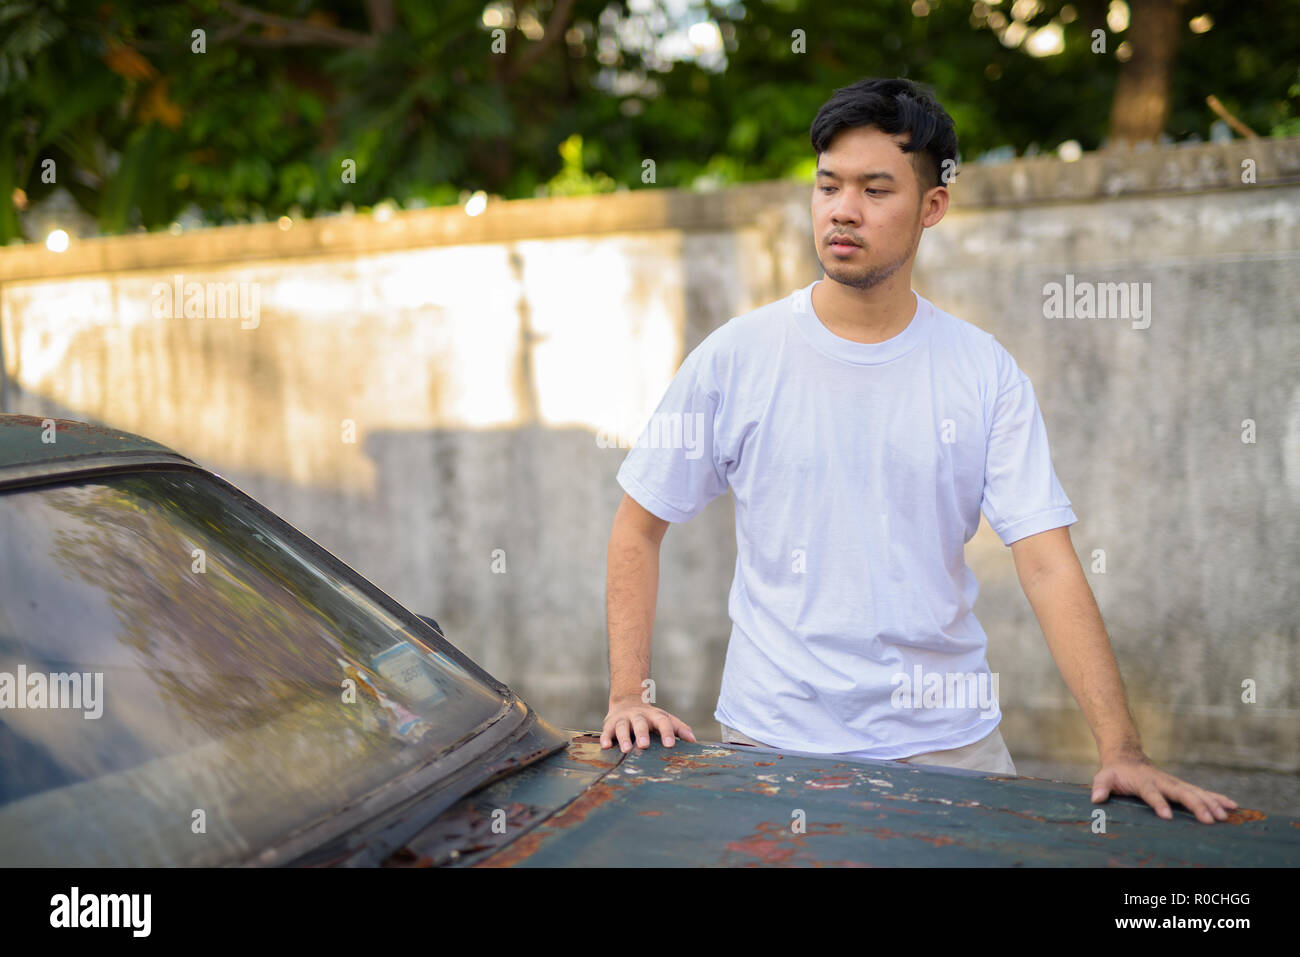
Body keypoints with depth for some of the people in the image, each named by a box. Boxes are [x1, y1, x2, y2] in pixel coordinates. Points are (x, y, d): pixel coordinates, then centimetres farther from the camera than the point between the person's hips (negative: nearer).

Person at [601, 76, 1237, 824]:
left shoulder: (986, 374, -3)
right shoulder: (735, 357, -4)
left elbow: (1049, 566, -8)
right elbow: (639, 528, 3)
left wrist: (1121, 748, -17)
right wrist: (629, 693, -6)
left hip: (946, 740, 1)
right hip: (772, 741, 0)